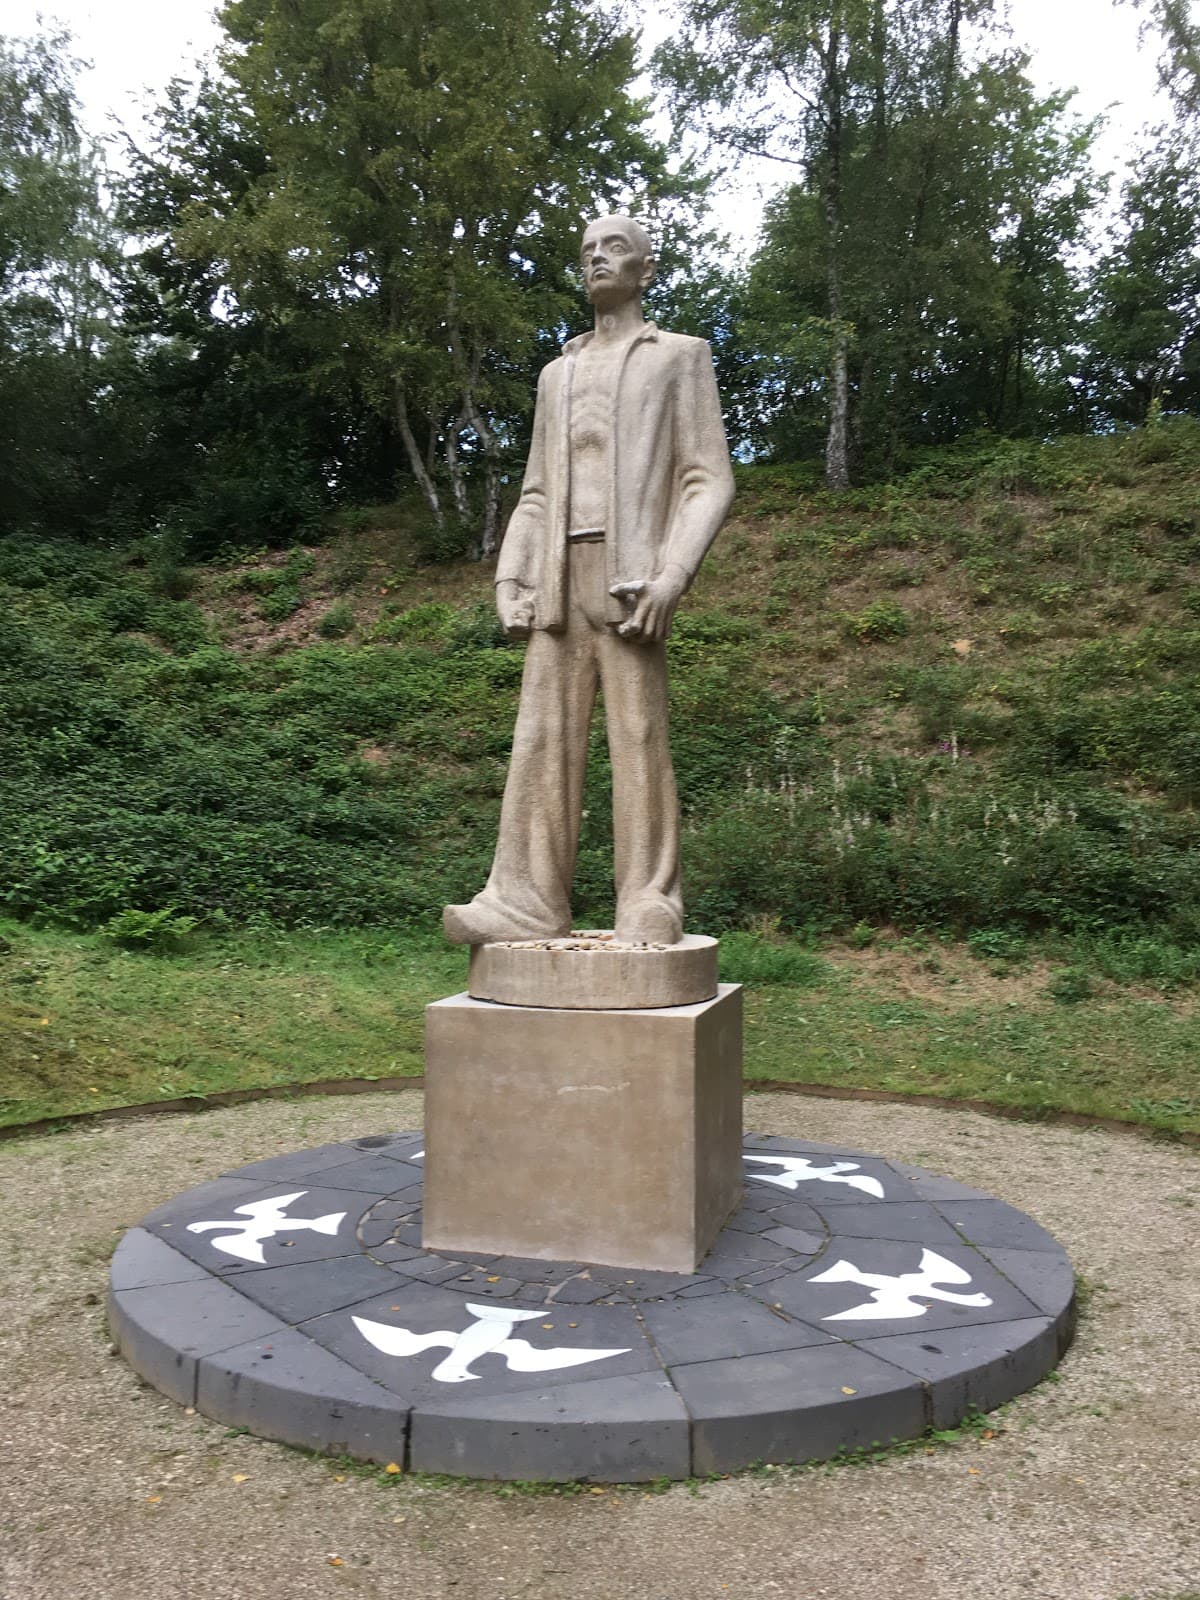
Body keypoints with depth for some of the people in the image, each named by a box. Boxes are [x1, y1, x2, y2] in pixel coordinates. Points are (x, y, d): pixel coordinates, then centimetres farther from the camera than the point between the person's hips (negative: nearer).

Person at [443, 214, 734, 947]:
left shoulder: (679, 355, 11)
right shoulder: (558, 374, 26)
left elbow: (709, 480, 0)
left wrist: (673, 573, -16)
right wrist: (509, 578, 7)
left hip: (629, 575, -5)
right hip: (558, 582, 5)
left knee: (639, 738, -9)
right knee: (543, 738, -4)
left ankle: (650, 912, -7)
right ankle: (526, 903, -5)